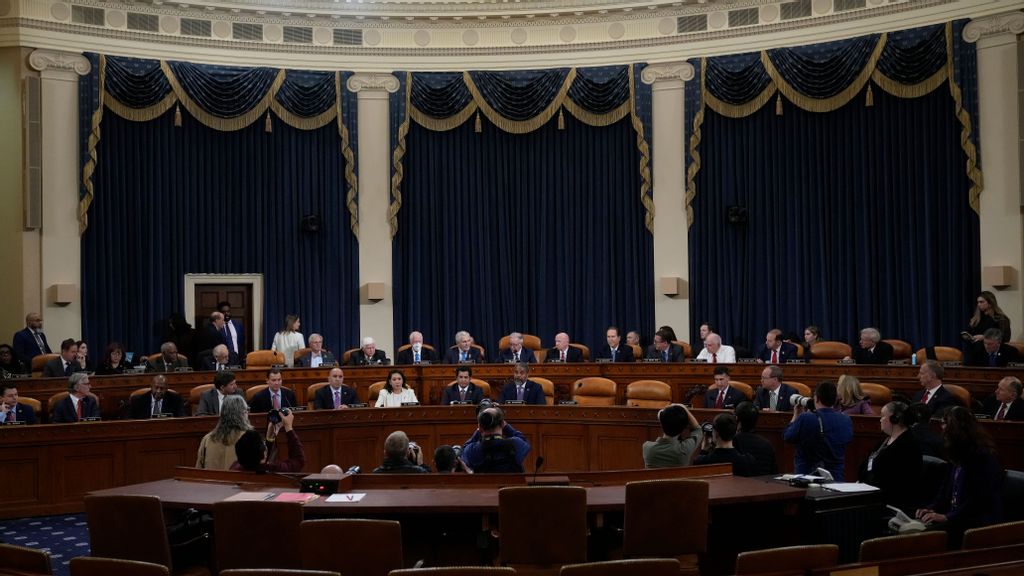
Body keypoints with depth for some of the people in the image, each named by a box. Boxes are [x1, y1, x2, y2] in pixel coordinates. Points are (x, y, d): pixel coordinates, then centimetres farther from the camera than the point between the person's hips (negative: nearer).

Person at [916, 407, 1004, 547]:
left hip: (981, 523, -8)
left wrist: (947, 517, -20)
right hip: (956, 517, 8)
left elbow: (979, 499, -18)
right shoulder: (958, 456, 15)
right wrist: (932, 509, 2)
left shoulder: (983, 457, -11)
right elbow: (946, 489, 19)